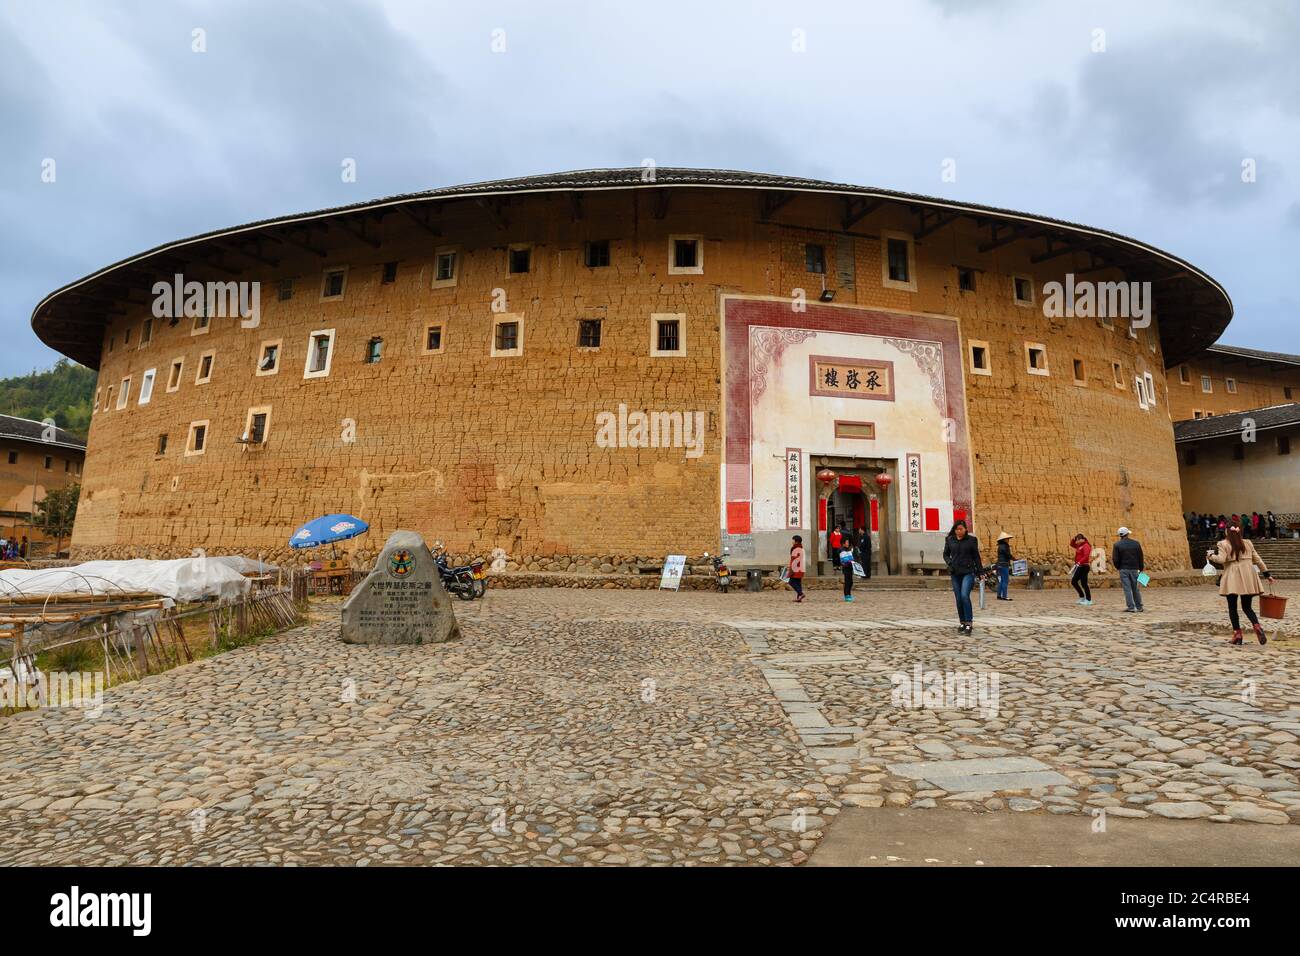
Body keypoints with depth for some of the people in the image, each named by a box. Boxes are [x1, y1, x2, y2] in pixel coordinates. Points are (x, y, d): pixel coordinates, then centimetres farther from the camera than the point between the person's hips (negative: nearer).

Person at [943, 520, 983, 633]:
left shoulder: (971, 540, -1)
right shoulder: (949, 540, 4)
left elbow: (976, 556, 5)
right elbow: (945, 554, 13)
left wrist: (980, 572, 3)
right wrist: (949, 563, -5)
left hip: (968, 572, -3)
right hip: (955, 573, 3)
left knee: (965, 596, -18)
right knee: (958, 599, 6)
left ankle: (969, 623, -11)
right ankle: (962, 622, 18)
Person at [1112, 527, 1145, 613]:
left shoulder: (1117, 545, -7)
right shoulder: (1136, 544, 2)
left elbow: (1115, 559, -9)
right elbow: (1140, 557, 5)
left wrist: (1118, 567, 8)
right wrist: (1141, 568, 14)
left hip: (1123, 569, -3)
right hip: (1134, 569, 3)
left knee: (1127, 589, -2)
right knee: (1136, 589, 13)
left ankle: (1131, 607, -3)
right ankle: (1139, 607, 19)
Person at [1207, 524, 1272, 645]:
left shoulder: (1223, 544, -3)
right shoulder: (1248, 543, 12)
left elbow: (1221, 559, -12)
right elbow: (1258, 560, 14)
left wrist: (1211, 555, 5)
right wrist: (1267, 573, 21)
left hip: (1232, 578, -4)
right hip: (1248, 578, 4)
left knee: (1232, 608, 4)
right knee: (1247, 607, 13)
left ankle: (1237, 634, 0)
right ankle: (1257, 626, -12)